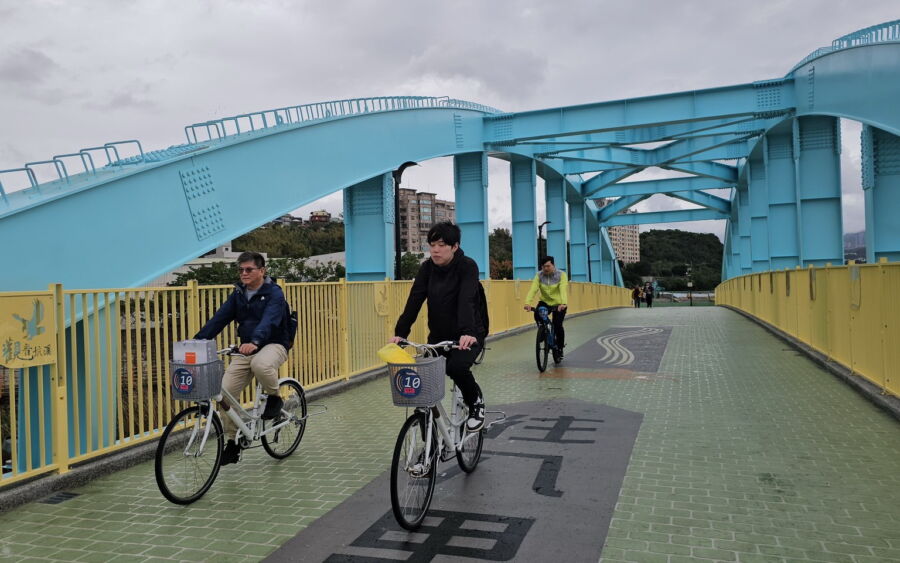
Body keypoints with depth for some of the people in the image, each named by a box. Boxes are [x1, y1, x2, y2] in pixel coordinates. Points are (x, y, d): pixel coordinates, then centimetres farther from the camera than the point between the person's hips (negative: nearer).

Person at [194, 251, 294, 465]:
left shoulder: (274, 293, -11)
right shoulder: (238, 293, 9)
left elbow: (269, 320, -28)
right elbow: (219, 318, 2)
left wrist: (255, 342, -46)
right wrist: (198, 341, -11)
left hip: (273, 345, -6)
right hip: (246, 348, 6)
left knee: (261, 365, -40)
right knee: (225, 391, -7)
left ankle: (274, 398, -7)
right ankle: (233, 442, 10)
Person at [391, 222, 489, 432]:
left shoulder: (467, 266, -15)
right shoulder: (427, 268, -2)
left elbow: (466, 301, -29)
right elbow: (414, 300, -10)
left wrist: (467, 332, -43)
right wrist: (400, 332, -20)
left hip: (468, 335, -5)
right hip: (438, 335, 5)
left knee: (456, 366, -31)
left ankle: (476, 401, 1)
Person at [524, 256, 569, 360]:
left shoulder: (561, 275, -15)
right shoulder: (539, 276, -8)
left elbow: (563, 290, -30)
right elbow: (533, 289, -22)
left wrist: (563, 303, -48)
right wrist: (527, 303, -38)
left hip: (558, 304, -2)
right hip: (545, 302, 2)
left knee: (557, 326, -13)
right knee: (537, 316, -26)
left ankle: (560, 348, 11)